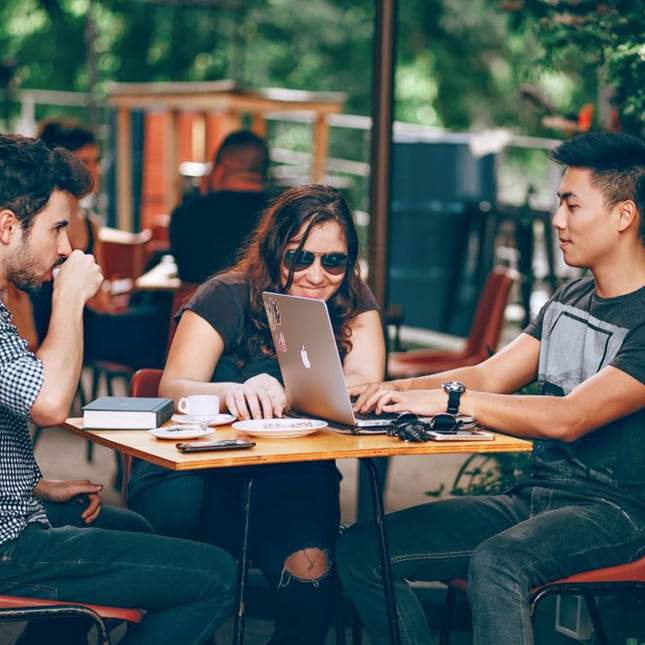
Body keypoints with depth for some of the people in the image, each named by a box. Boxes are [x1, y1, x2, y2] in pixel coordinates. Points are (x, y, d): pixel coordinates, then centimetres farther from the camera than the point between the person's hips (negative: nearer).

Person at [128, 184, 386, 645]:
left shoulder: (353, 304, 5)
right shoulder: (227, 298, -4)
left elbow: (366, 387, -11)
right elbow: (174, 390, -16)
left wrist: (279, 395, -31)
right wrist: (234, 393, -40)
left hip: (293, 481, 2)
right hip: (199, 469, -1)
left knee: (309, 565, -29)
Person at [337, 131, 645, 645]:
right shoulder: (570, 300, 15)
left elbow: (570, 419, -24)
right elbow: (489, 377, 13)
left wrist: (450, 399, -27)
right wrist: (390, 390, -3)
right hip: (533, 498, 8)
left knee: (495, 564, -39)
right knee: (362, 550, -6)